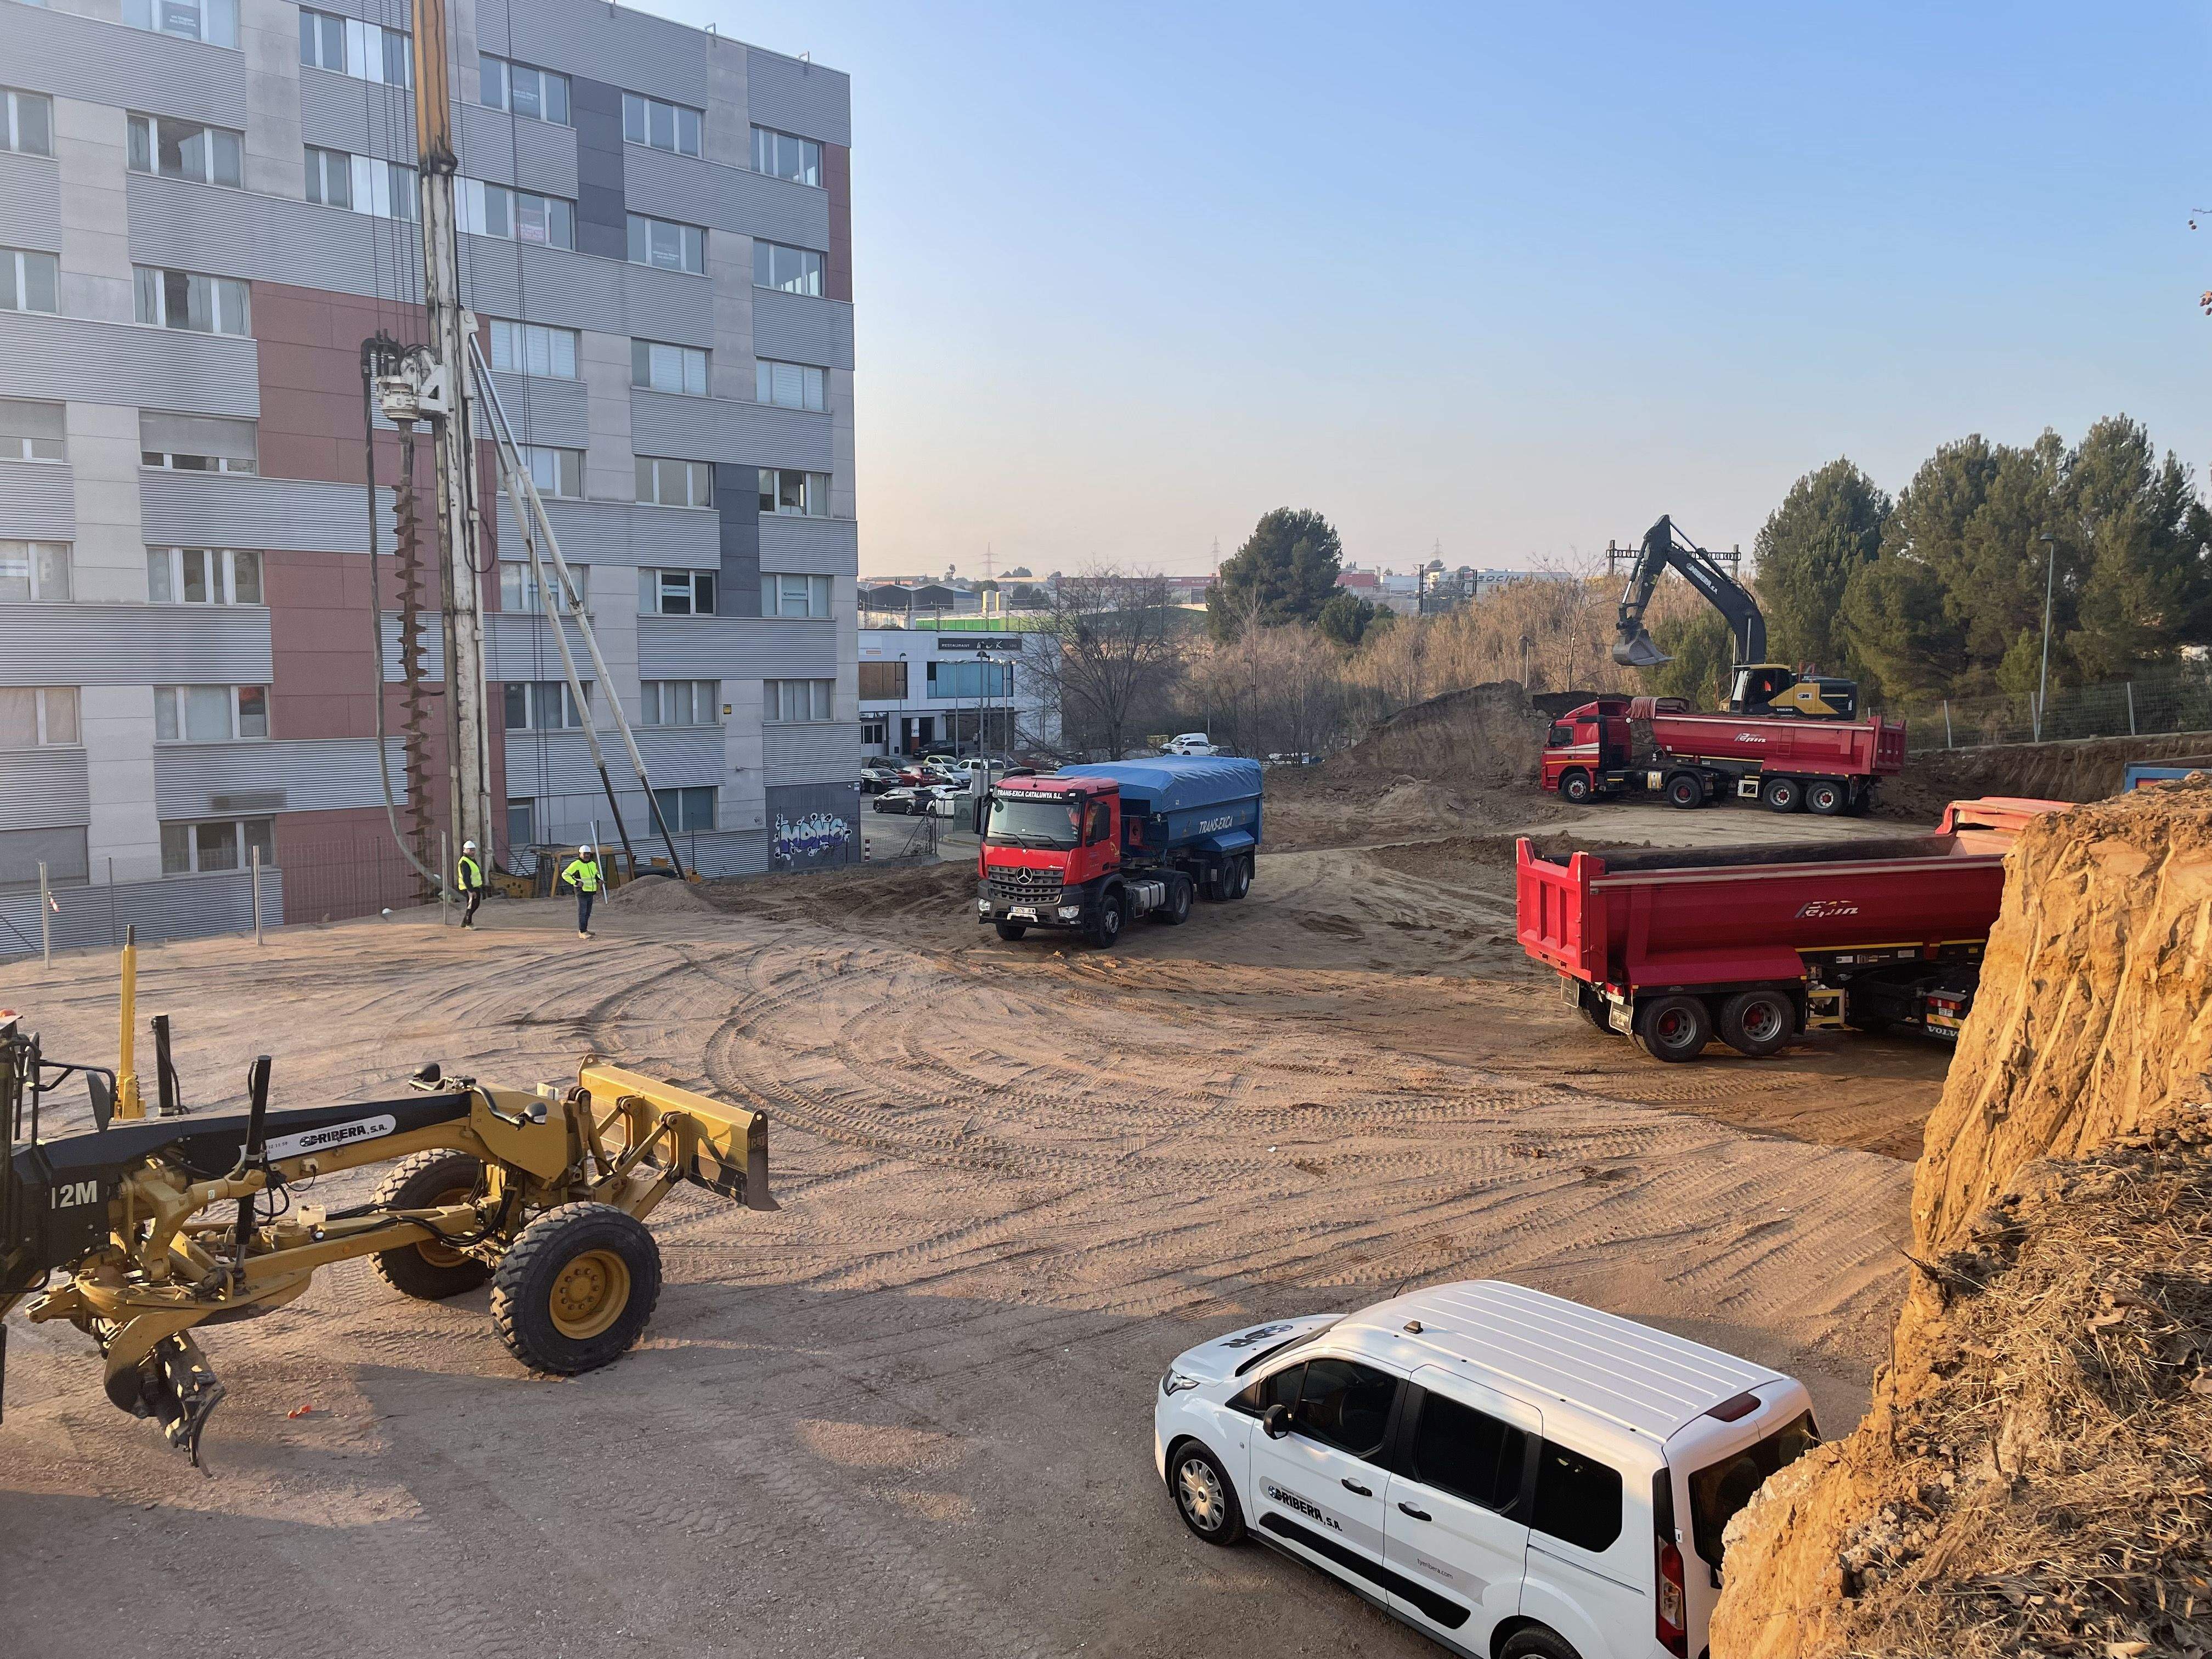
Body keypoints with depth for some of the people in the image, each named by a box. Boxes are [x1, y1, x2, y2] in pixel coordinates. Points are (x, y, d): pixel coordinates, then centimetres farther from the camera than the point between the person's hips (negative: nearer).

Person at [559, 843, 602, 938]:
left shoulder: (593, 864, 11)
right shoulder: (576, 864, -12)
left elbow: (596, 873, 31)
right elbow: (565, 875, -12)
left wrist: (599, 880, 11)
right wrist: (575, 883, -20)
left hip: (591, 892, 8)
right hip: (581, 892, -8)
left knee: (588, 913, 15)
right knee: (582, 912, -7)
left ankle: (584, 930, 27)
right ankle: (582, 933, -5)